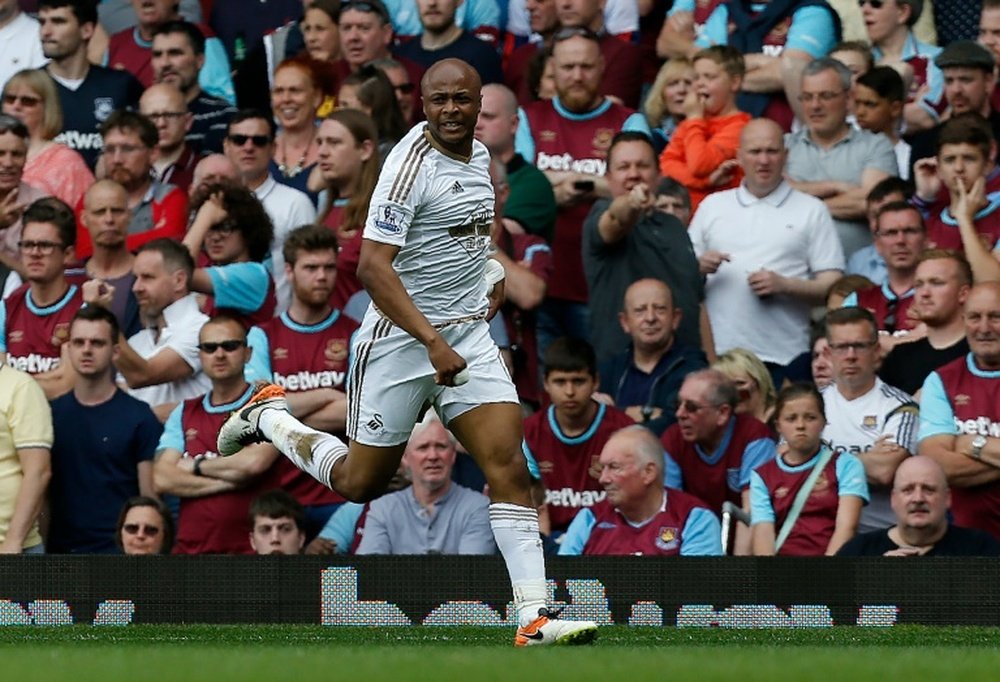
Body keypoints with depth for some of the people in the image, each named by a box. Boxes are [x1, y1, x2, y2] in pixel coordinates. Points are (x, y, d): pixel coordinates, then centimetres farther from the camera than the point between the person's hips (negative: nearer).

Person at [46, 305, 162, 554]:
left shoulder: (138, 417, -1)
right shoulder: (52, 414, 9)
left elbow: (150, 497, -1)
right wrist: (38, 549, 5)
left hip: (119, 552, -4)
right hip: (61, 551, 4)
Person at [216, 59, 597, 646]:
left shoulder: (481, 156, 8)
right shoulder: (411, 163, -17)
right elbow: (373, 266, -25)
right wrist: (433, 343, -30)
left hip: (469, 334, 6)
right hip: (401, 338, -6)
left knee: (509, 467, -9)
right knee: (361, 482, 7)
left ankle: (534, 618, -13)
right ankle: (268, 415, 34)